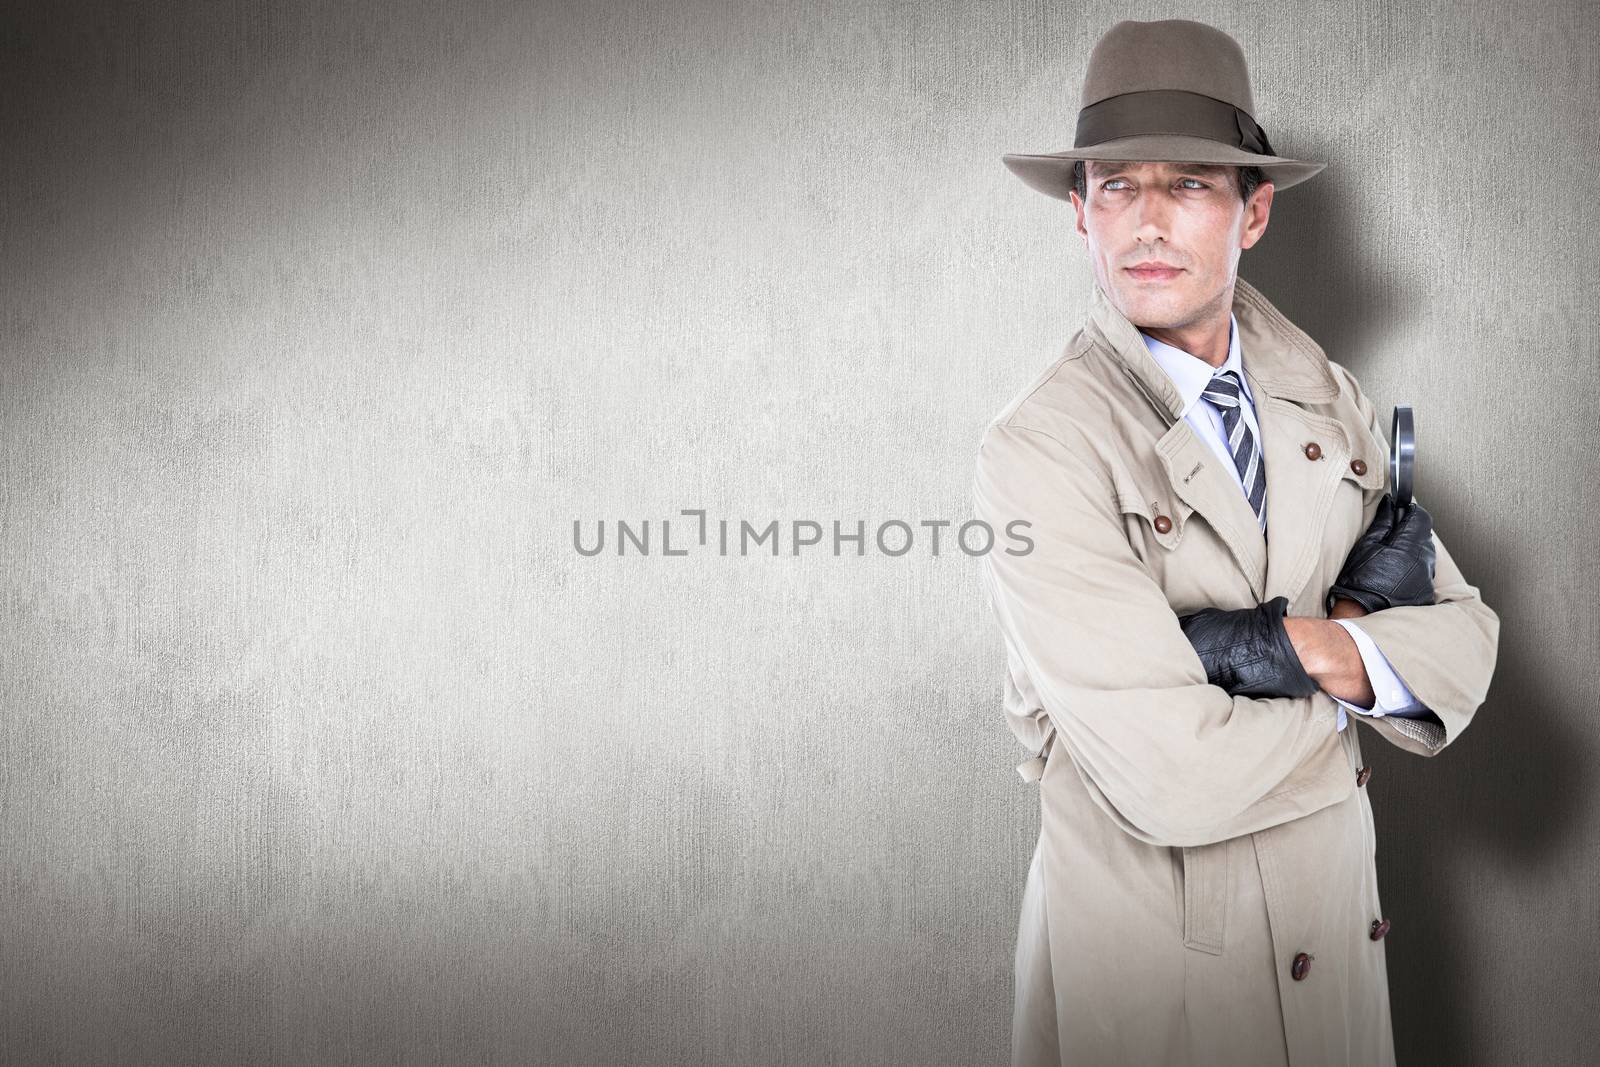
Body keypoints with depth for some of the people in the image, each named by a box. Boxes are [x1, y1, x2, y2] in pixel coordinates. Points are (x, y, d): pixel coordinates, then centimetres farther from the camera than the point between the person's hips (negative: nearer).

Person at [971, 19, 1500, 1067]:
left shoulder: (1330, 402, 0)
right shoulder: (1043, 449, -20)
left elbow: (1466, 636, 0)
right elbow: (1171, 782, -25)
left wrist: (1314, 649, -19)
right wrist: (1352, 696, -10)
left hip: (1337, 902, 5)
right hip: (1152, 937, -5)